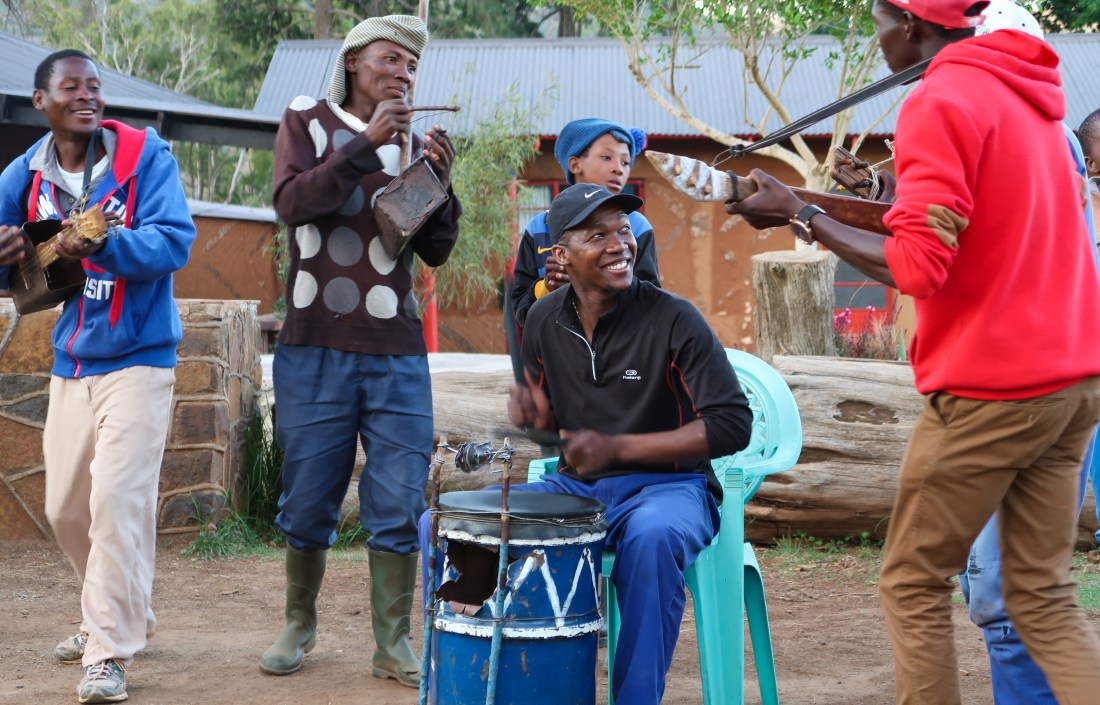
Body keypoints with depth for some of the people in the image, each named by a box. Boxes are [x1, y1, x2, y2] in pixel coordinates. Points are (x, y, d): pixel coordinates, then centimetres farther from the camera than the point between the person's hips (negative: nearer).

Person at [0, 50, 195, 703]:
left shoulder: (144, 154, -9)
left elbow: (175, 240, -20)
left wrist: (105, 247, -35)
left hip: (137, 358, -5)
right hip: (71, 361, 5)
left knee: (118, 499, -14)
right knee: (66, 508, 11)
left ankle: (111, 650, -5)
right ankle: (123, 614, 33)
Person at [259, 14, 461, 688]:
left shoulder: (415, 145, 13)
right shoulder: (307, 122, 6)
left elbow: (436, 252, 9)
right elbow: (291, 201, -12)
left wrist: (439, 183, -7)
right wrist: (366, 144, -20)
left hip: (397, 354, 2)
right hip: (316, 349, -2)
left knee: (399, 507, -2)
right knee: (309, 502, 5)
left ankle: (394, 646, 5)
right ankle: (300, 626, 23)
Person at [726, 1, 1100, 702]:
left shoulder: (940, 101, -13)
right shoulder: (1026, 95, 14)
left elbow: (916, 269, -19)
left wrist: (801, 215, -9)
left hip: (990, 387, -8)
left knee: (914, 585, 5)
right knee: (1043, 595, 10)